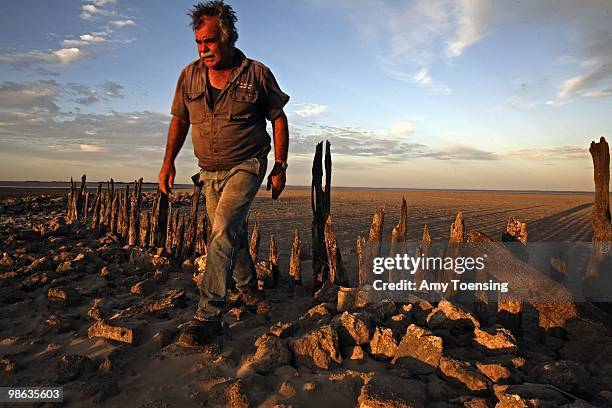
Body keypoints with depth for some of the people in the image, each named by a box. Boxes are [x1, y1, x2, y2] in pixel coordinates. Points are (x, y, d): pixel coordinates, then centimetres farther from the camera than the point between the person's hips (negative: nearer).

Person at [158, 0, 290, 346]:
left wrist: (280, 167, -4)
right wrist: (169, 161, 3)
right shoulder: (190, 75, 1)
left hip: (246, 166, -5)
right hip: (210, 171, 5)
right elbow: (179, 120, 12)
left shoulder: (257, 74, -8)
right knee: (232, 233, 14)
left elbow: (279, 120, -1)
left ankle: (209, 315, -18)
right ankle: (248, 286, 39)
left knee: (224, 231, -21)